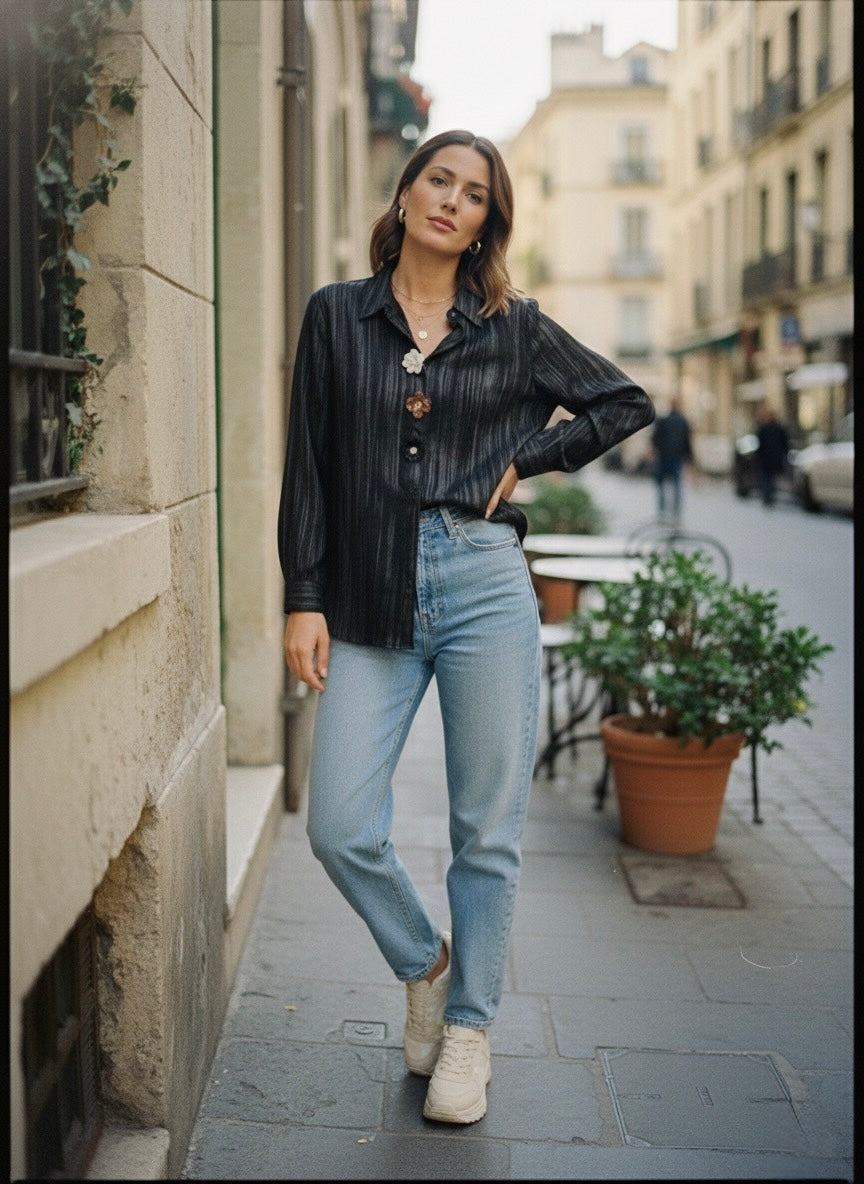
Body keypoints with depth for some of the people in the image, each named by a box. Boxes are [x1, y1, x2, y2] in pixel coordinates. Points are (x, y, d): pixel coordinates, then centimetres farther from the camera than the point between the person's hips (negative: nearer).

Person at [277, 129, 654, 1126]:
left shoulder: (513, 326, 8)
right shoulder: (337, 314, 8)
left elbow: (628, 402, 17)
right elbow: (307, 466, 5)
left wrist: (527, 458, 6)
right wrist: (303, 598, -2)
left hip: (485, 587, 0)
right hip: (369, 601, 1)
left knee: (487, 831, 4)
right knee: (340, 829, -6)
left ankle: (469, 1025, 23)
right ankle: (424, 962, 24)